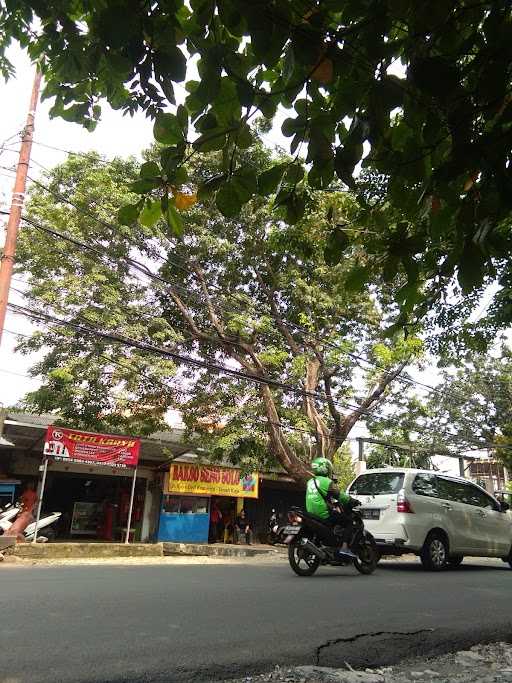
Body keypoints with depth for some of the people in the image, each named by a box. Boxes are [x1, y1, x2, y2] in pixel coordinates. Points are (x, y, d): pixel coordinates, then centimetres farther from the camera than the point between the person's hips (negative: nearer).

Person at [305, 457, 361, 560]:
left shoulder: (310, 482, 14)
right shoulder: (326, 482, -10)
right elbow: (340, 496, -10)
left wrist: (333, 503, 32)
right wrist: (353, 501, 4)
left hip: (311, 513, 8)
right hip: (324, 515, -8)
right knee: (348, 521, 1)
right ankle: (344, 547, -10)